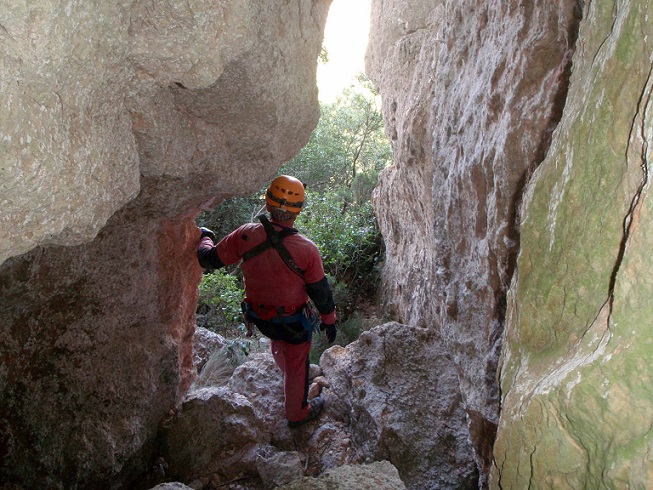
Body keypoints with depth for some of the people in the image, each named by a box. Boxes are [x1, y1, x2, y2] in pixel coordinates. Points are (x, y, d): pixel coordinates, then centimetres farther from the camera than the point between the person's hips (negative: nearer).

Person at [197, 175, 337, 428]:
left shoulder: (246, 235, -22)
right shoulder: (306, 250, -29)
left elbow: (210, 259, -9)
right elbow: (320, 291, -15)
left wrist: (206, 238, 14)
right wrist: (329, 320, 4)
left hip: (258, 316, 4)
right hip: (292, 322, -4)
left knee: (279, 344, 35)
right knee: (296, 364, 21)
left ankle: (287, 372, 66)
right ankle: (297, 413, 43)